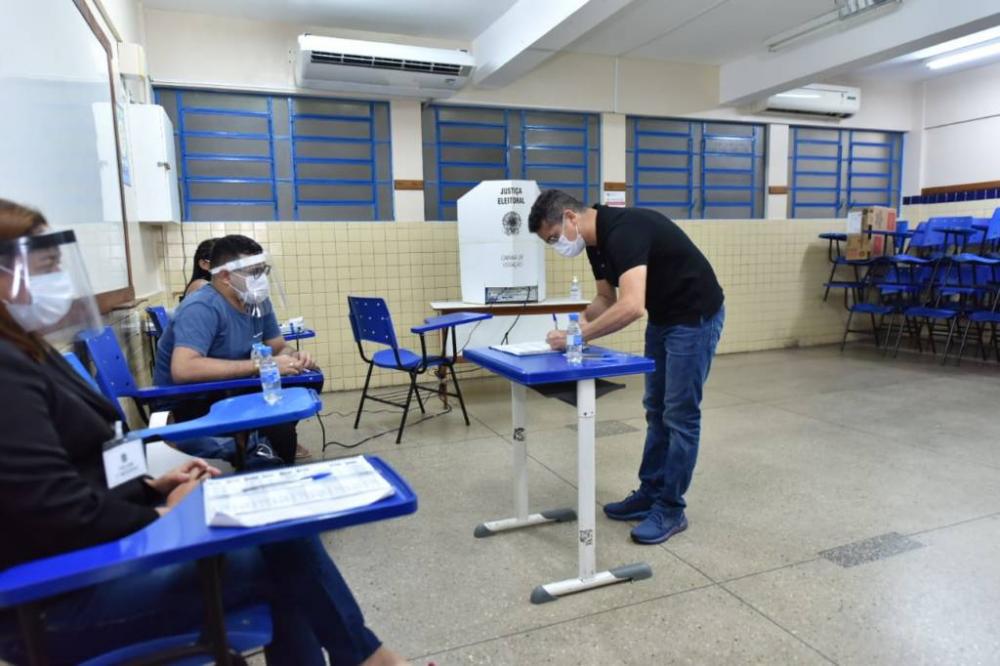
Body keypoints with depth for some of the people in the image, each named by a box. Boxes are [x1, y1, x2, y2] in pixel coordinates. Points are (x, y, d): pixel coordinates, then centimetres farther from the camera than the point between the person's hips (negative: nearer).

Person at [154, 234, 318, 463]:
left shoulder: (258, 301, -1)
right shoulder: (202, 308, -26)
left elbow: (279, 347, 10)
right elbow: (182, 369, -39)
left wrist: (295, 357, -15)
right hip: (186, 404, -8)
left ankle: (278, 438, 17)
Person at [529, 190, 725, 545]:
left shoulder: (623, 230, -28)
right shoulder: (597, 241, 2)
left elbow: (631, 306, -39)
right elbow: (607, 299, 12)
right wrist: (577, 321, -5)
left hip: (696, 318, -10)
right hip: (663, 318, 10)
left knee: (680, 415, -2)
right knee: (656, 410, 14)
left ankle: (671, 509, 11)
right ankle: (650, 493, 25)